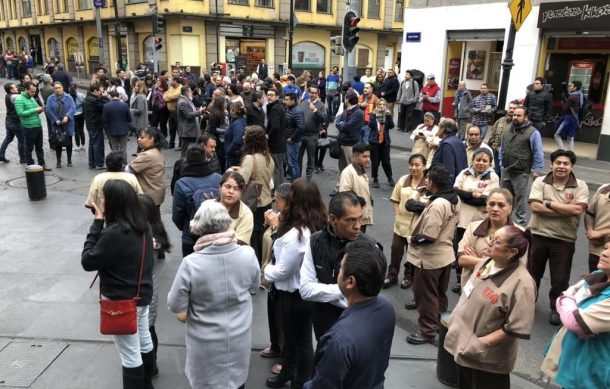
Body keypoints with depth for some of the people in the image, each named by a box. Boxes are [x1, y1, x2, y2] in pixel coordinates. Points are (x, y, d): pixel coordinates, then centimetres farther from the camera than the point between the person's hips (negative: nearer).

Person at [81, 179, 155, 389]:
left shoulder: (113, 233, -28)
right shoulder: (143, 226, -1)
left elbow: (88, 261, -16)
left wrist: (97, 223, -15)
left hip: (121, 302, -9)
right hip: (142, 294, 9)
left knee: (130, 355, 5)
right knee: (145, 344, 24)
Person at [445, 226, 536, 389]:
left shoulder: (521, 283, -25)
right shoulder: (485, 263, -1)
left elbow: (516, 328, -24)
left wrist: (481, 343, -20)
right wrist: (455, 319, 7)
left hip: (488, 358, -7)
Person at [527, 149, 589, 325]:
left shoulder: (580, 186, -5)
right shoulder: (540, 182, -4)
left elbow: (578, 210, -19)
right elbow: (535, 206, -17)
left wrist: (549, 203, -16)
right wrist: (566, 209, -18)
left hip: (564, 240, -1)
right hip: (538, 235, 1)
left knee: (560, 278, 9)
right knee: (532, 272, 17)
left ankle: (556, 308, 31)